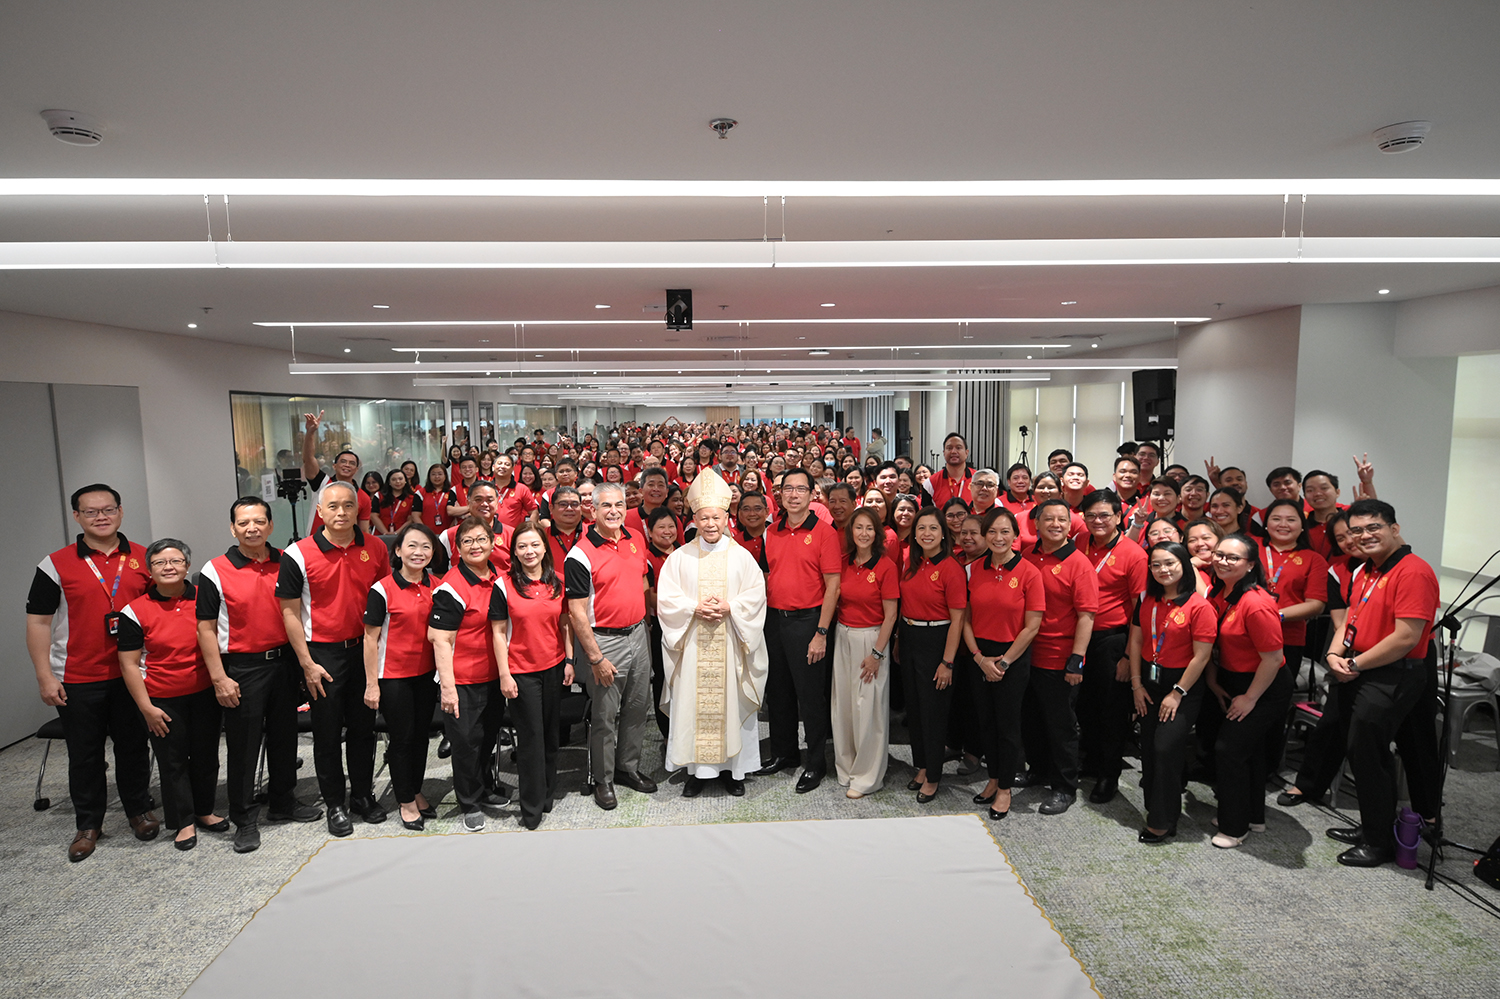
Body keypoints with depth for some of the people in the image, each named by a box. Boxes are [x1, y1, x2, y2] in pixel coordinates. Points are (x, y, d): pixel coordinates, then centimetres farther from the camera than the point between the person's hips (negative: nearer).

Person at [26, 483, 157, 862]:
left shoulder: (144, 559, 3)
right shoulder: (56, 565, -3)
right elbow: (38, 621, -2)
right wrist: (45, 676, -7)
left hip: (131, 674, 1)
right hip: (77, 680, -1)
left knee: (133, 746, 12)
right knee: (84, 754, 10)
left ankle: (139, 810, 28)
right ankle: (88, 824, 24)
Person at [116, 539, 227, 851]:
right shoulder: (135, 611, -8)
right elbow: (129, 664, -6)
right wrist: (146, 708, -8)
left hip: (204, 692, 2)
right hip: (162, 699, -2)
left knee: (206, 755, 13)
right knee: (173, 761, 8)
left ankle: (204, 811, 31)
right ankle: (183, 822, 23)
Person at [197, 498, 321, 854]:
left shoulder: (286, 563, 3)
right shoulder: (215, 572, -7)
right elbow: (206, 628, -6)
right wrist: (219, 678, -11)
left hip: (285, 661, 4)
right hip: (242, 667, -4)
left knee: (284, 737, 15)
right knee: (243, 745, 4)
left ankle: (282, 803, 32)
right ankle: (244, 820, 18)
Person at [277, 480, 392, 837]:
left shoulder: (376, 549, -1)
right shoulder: (298, 555, -10)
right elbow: (290, 612, -6)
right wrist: (307, 663, -8)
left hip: (364, 649, 3)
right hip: (323, 653, -3)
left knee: (363, 727, 14)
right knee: (328, 733, 8)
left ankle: (363, 795, 30)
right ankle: (335, 804, 24)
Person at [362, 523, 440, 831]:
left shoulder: (435, 586, 1)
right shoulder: (382, 590, -14)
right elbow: (370, 639, -11)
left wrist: (443, 671, 8)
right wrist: (371, 684, -10)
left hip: (426, 673, 5)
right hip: (393, 676, -5)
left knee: (421, 734, 15)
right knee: (401, 737, 7)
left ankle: (416, 791, 34)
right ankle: (406, 802, 23)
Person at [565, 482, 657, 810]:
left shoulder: (637, 540, 3)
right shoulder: (580, 555, -16)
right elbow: (577, 612, -16)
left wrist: (641, 616, 11)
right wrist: (596, 658, -17)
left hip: (638, 634, 6)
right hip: (604, 640, -6)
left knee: (638, 707, 17)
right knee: (605, 715, 6)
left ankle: (629, 767, 35)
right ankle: (602, 780, 24)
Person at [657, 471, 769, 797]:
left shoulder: (741, 556, 4)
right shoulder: (680, 557, 4)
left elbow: (755, 596, 1)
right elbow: (666, 598, 1)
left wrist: (729, 607, -15)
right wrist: (695, 608, -14)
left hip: (729, 644, 0)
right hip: (691, 644, 0)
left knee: (730, 702, 4)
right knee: (691, 703, 2)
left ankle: (732, 767, 18)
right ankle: (696, 770, 15)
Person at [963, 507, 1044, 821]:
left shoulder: (1029, 573, -11)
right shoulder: (975, 569, 1)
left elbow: (1032, 627, -11)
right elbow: (967, 619, 3)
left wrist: (1004, 662, -10)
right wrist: (979, 657, -8)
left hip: (1013, 657, -4)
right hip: (980, 657, 4)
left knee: (1007, 724, 7)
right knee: (987, 721, 14)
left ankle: (1005, 789, 24)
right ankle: (993, 780, 32)